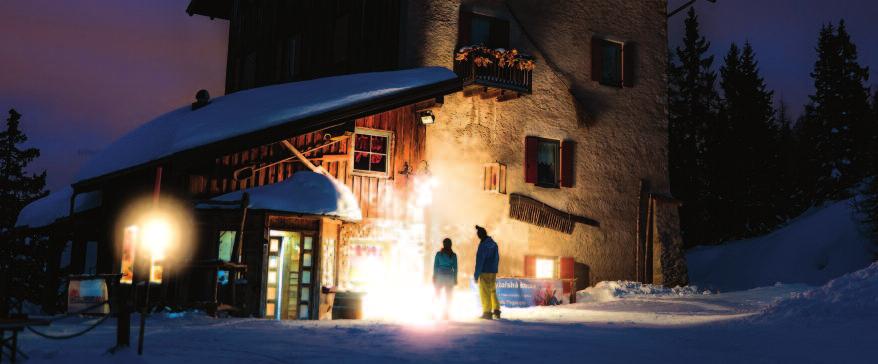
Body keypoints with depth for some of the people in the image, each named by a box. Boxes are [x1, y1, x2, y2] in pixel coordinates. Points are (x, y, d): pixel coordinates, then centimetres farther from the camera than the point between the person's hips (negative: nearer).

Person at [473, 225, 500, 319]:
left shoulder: (483, 245, -16)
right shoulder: (494, 244, 9)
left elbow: (479, 261, -17)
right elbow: (497, 258, 16)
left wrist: (476, 274, -13)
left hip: (485, 272, -8)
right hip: (493, 272, 8)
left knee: (485, 293, -2)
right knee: (493, 291, 16)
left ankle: (487, 312, -2)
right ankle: (496, 311, 13)